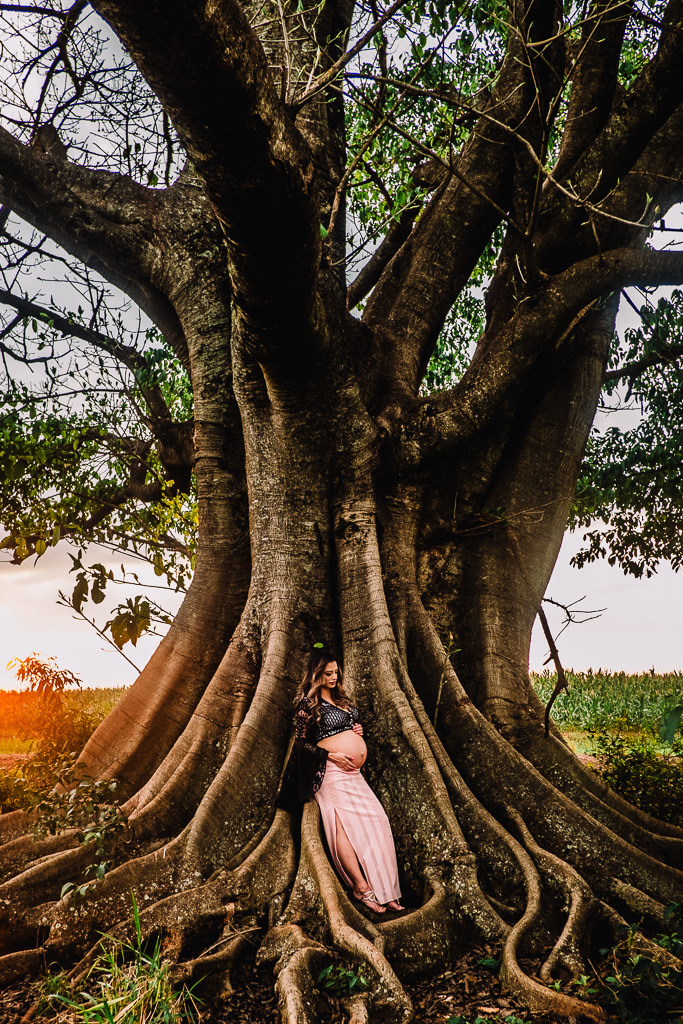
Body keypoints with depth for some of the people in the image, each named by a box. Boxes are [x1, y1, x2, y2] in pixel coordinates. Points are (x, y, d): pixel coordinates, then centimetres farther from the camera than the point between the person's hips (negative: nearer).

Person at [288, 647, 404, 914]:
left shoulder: (340, 698, 19)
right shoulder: (309, 704, -3)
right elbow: (301, 742, -5)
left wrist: (358, 730, 11)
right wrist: (331, 755, -13)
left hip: (354, 772, 7)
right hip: (332, 772, -7)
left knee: (376, 821, -3)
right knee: (345, 825, -14)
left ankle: (383, 888, 1)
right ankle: (362, 887, -8)